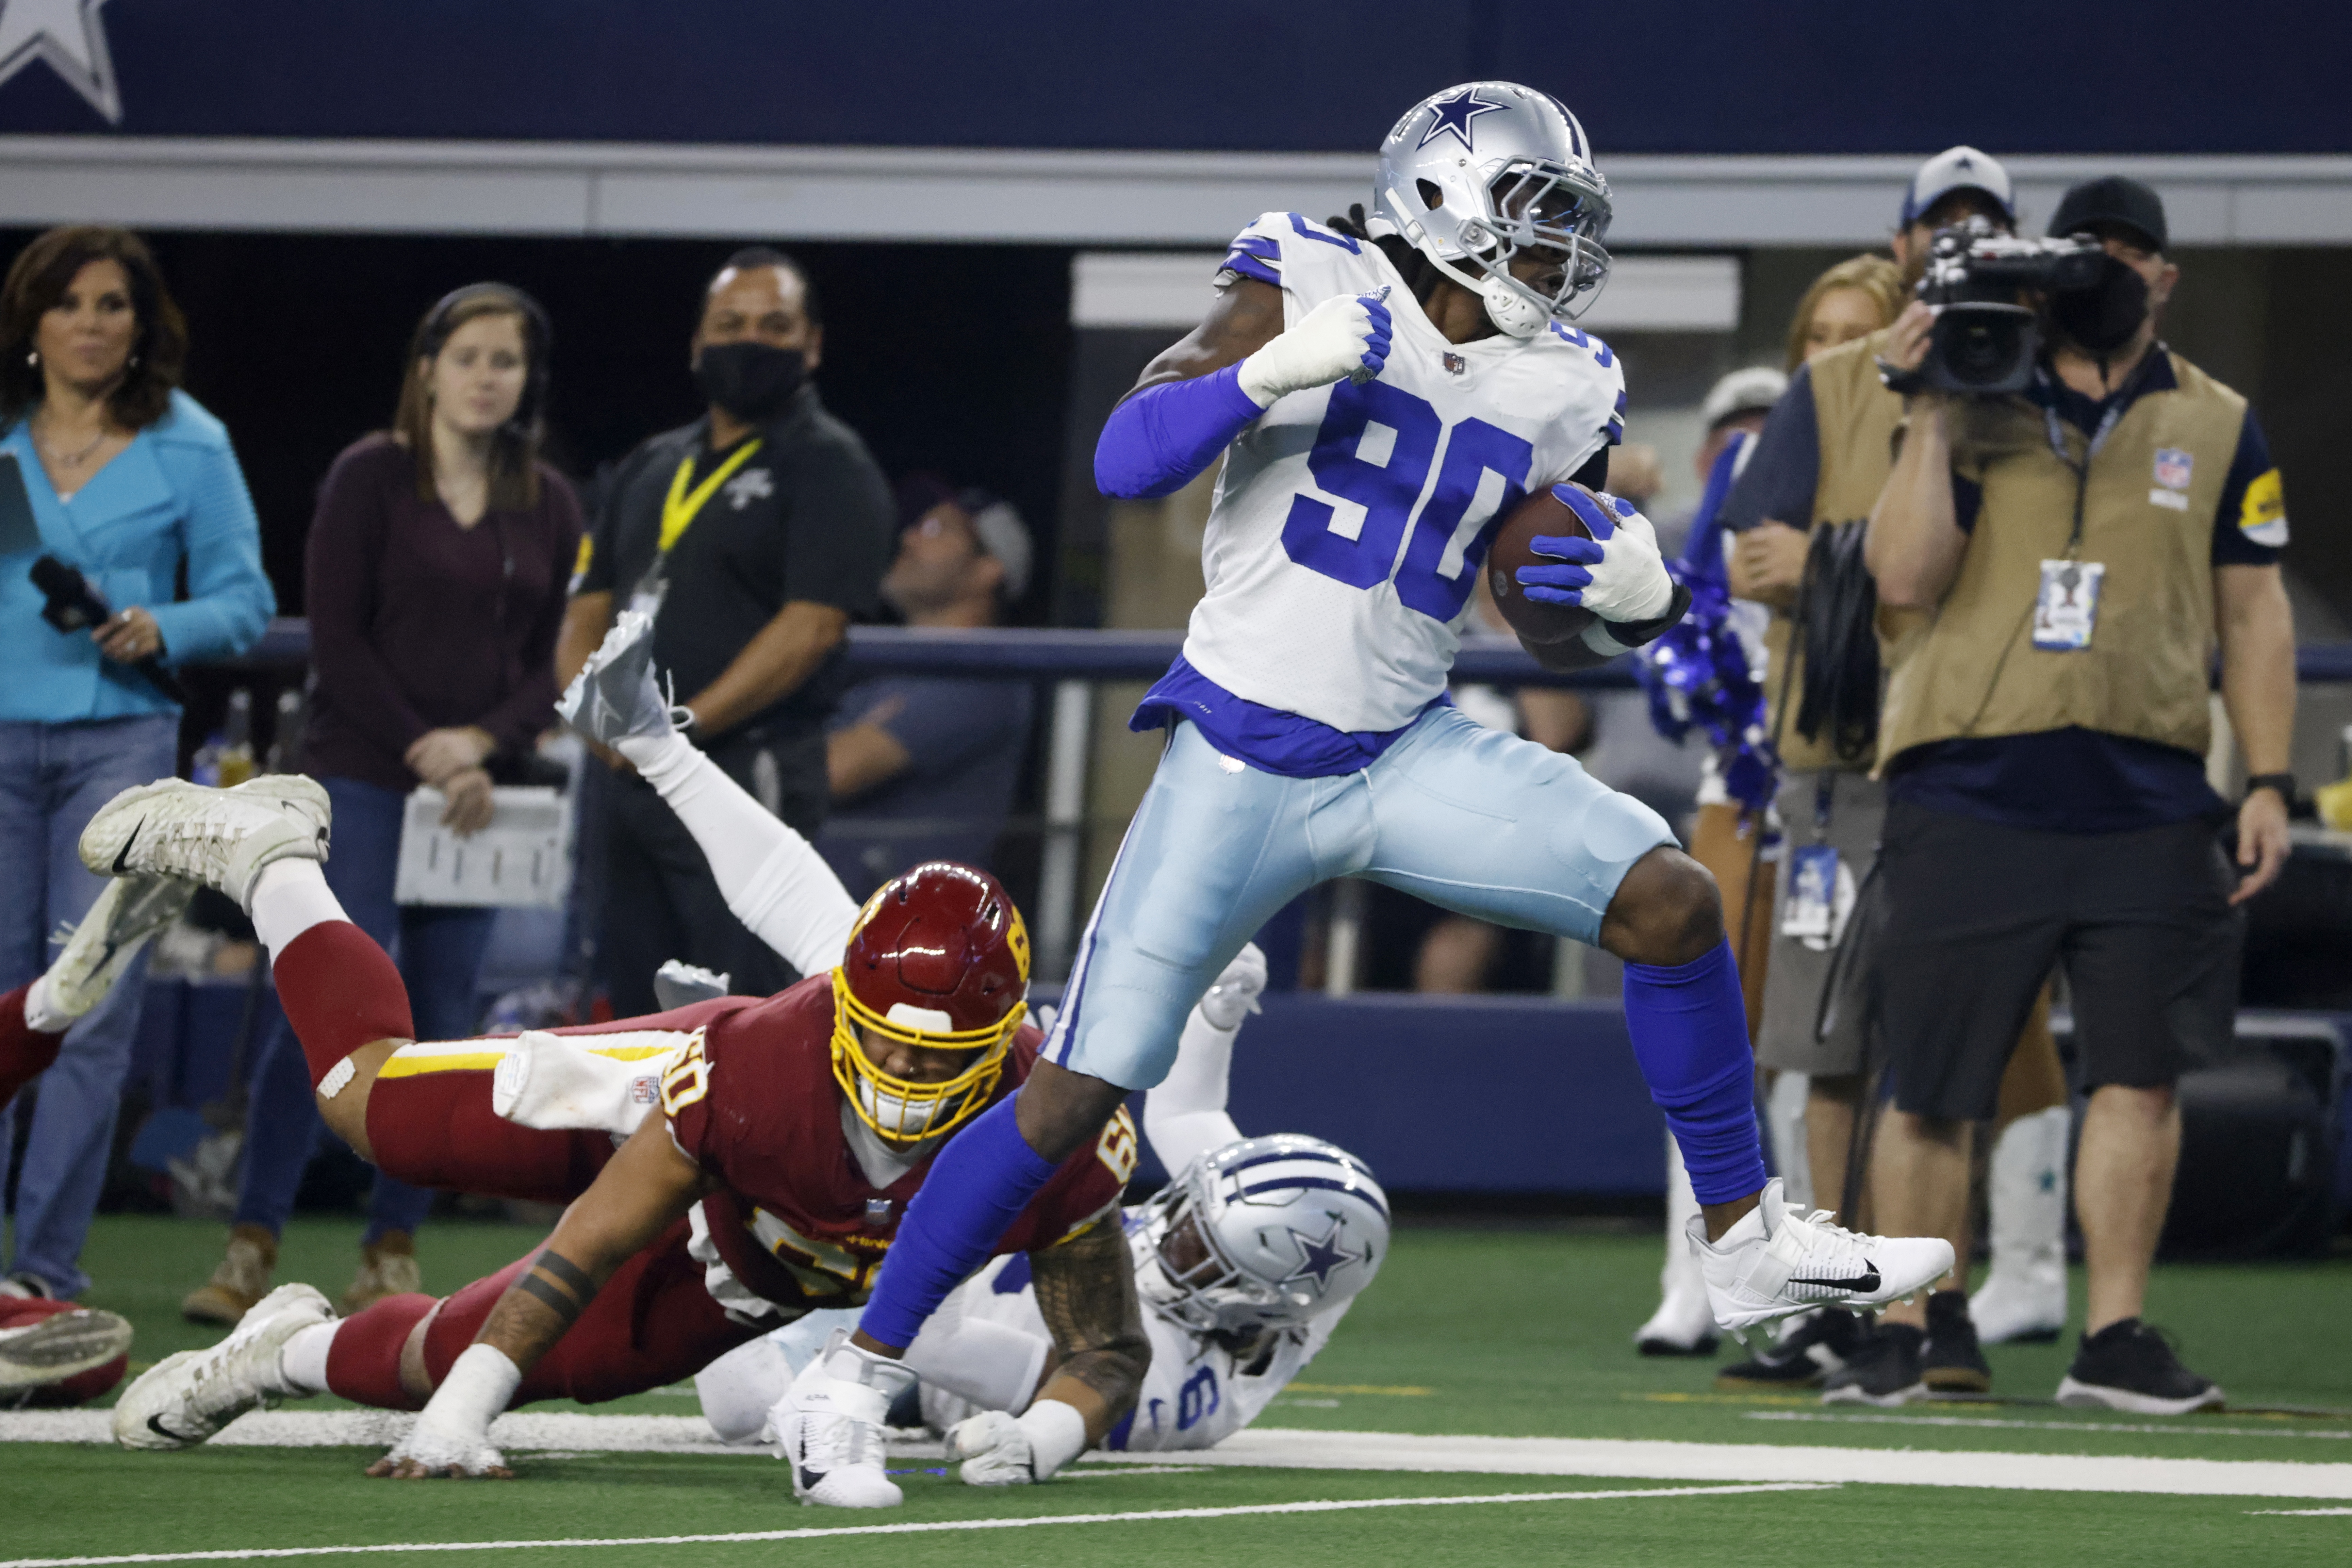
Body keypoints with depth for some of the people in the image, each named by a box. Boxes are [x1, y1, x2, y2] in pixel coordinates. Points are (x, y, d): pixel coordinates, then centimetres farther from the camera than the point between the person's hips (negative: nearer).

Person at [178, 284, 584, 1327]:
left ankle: (390, 1260, 9)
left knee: (443, 1025, 3)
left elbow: (554, 661, 9)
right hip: (360, 776, -4)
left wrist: (479, 744, -9)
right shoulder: (370, 478, -1)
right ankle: (251, 1250, -11)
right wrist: (418, 751, -13)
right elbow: (337, 639, -6)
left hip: (477, 793, 4)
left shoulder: (548, 506, 10)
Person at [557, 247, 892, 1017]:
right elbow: (589, 609, 20)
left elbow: (811, 627, -14)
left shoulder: (829, 468, -3)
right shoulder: (652, 468, 20)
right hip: (635, 779, 8)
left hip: (746, 774, -8)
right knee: (637, 1004, 10)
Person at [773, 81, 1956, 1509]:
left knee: (1669, 899, -13)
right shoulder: (1307, 291, -7)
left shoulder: (1556, 396, 4)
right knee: (1078, 1095, -6)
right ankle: (860, 1364, 7)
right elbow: (1125, 462, -13)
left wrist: (1638, 599, -11)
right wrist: (1272, 372, -28)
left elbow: (1566, 643, 12)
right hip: (1241, 760, -4)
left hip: (1408, 750, 4)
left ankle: (1747, 1245, 1)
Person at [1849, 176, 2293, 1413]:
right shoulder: (1975, 411, 7)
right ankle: (1898, 1335, 9)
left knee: (2140, 1072, -3)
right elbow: (1906, 579, -3)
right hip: (1971, 791, -1)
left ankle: (2114, 1337, 5)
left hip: (2147, 802, 1)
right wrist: (1931, 419, -9)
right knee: (1929, 1085, 0)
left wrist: (2268, 780, 5)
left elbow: (2252, 613, 13)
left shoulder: (2215, 428, 12)